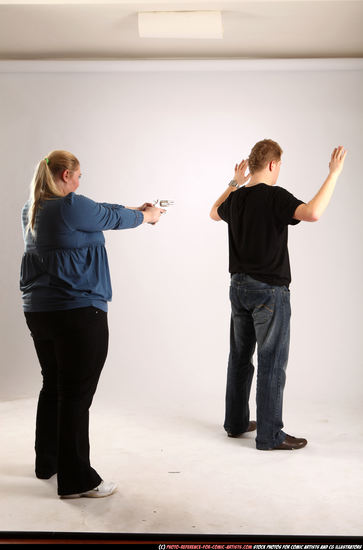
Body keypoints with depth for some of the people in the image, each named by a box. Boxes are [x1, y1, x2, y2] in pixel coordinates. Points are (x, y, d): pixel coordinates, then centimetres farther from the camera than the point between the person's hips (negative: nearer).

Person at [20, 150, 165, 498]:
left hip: (38, 311, 9)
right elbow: (111, 217, 0)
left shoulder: (30, 211, 12)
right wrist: (145, 216, 20)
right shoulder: (71, 206, -15)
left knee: (52, 386, 20)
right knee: (76, 393, -2)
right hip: (78, 312, -9)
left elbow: (98, 212, 18)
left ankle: (47, 462, 34)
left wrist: (136, 211, 24)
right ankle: (76, 480, 6)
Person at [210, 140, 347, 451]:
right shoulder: (275, 196, -15)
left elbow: (215, 212, 29)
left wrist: (235, 183, 36)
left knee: (240, 357, 16)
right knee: (272, 363, 0)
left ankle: (236, 422, 28)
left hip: (239, 286, 8)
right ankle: (269, 435, 8)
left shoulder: (236, 198, 7)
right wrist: (334, 174, -21)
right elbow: (313, 213, -31)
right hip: (269, 290, -7)